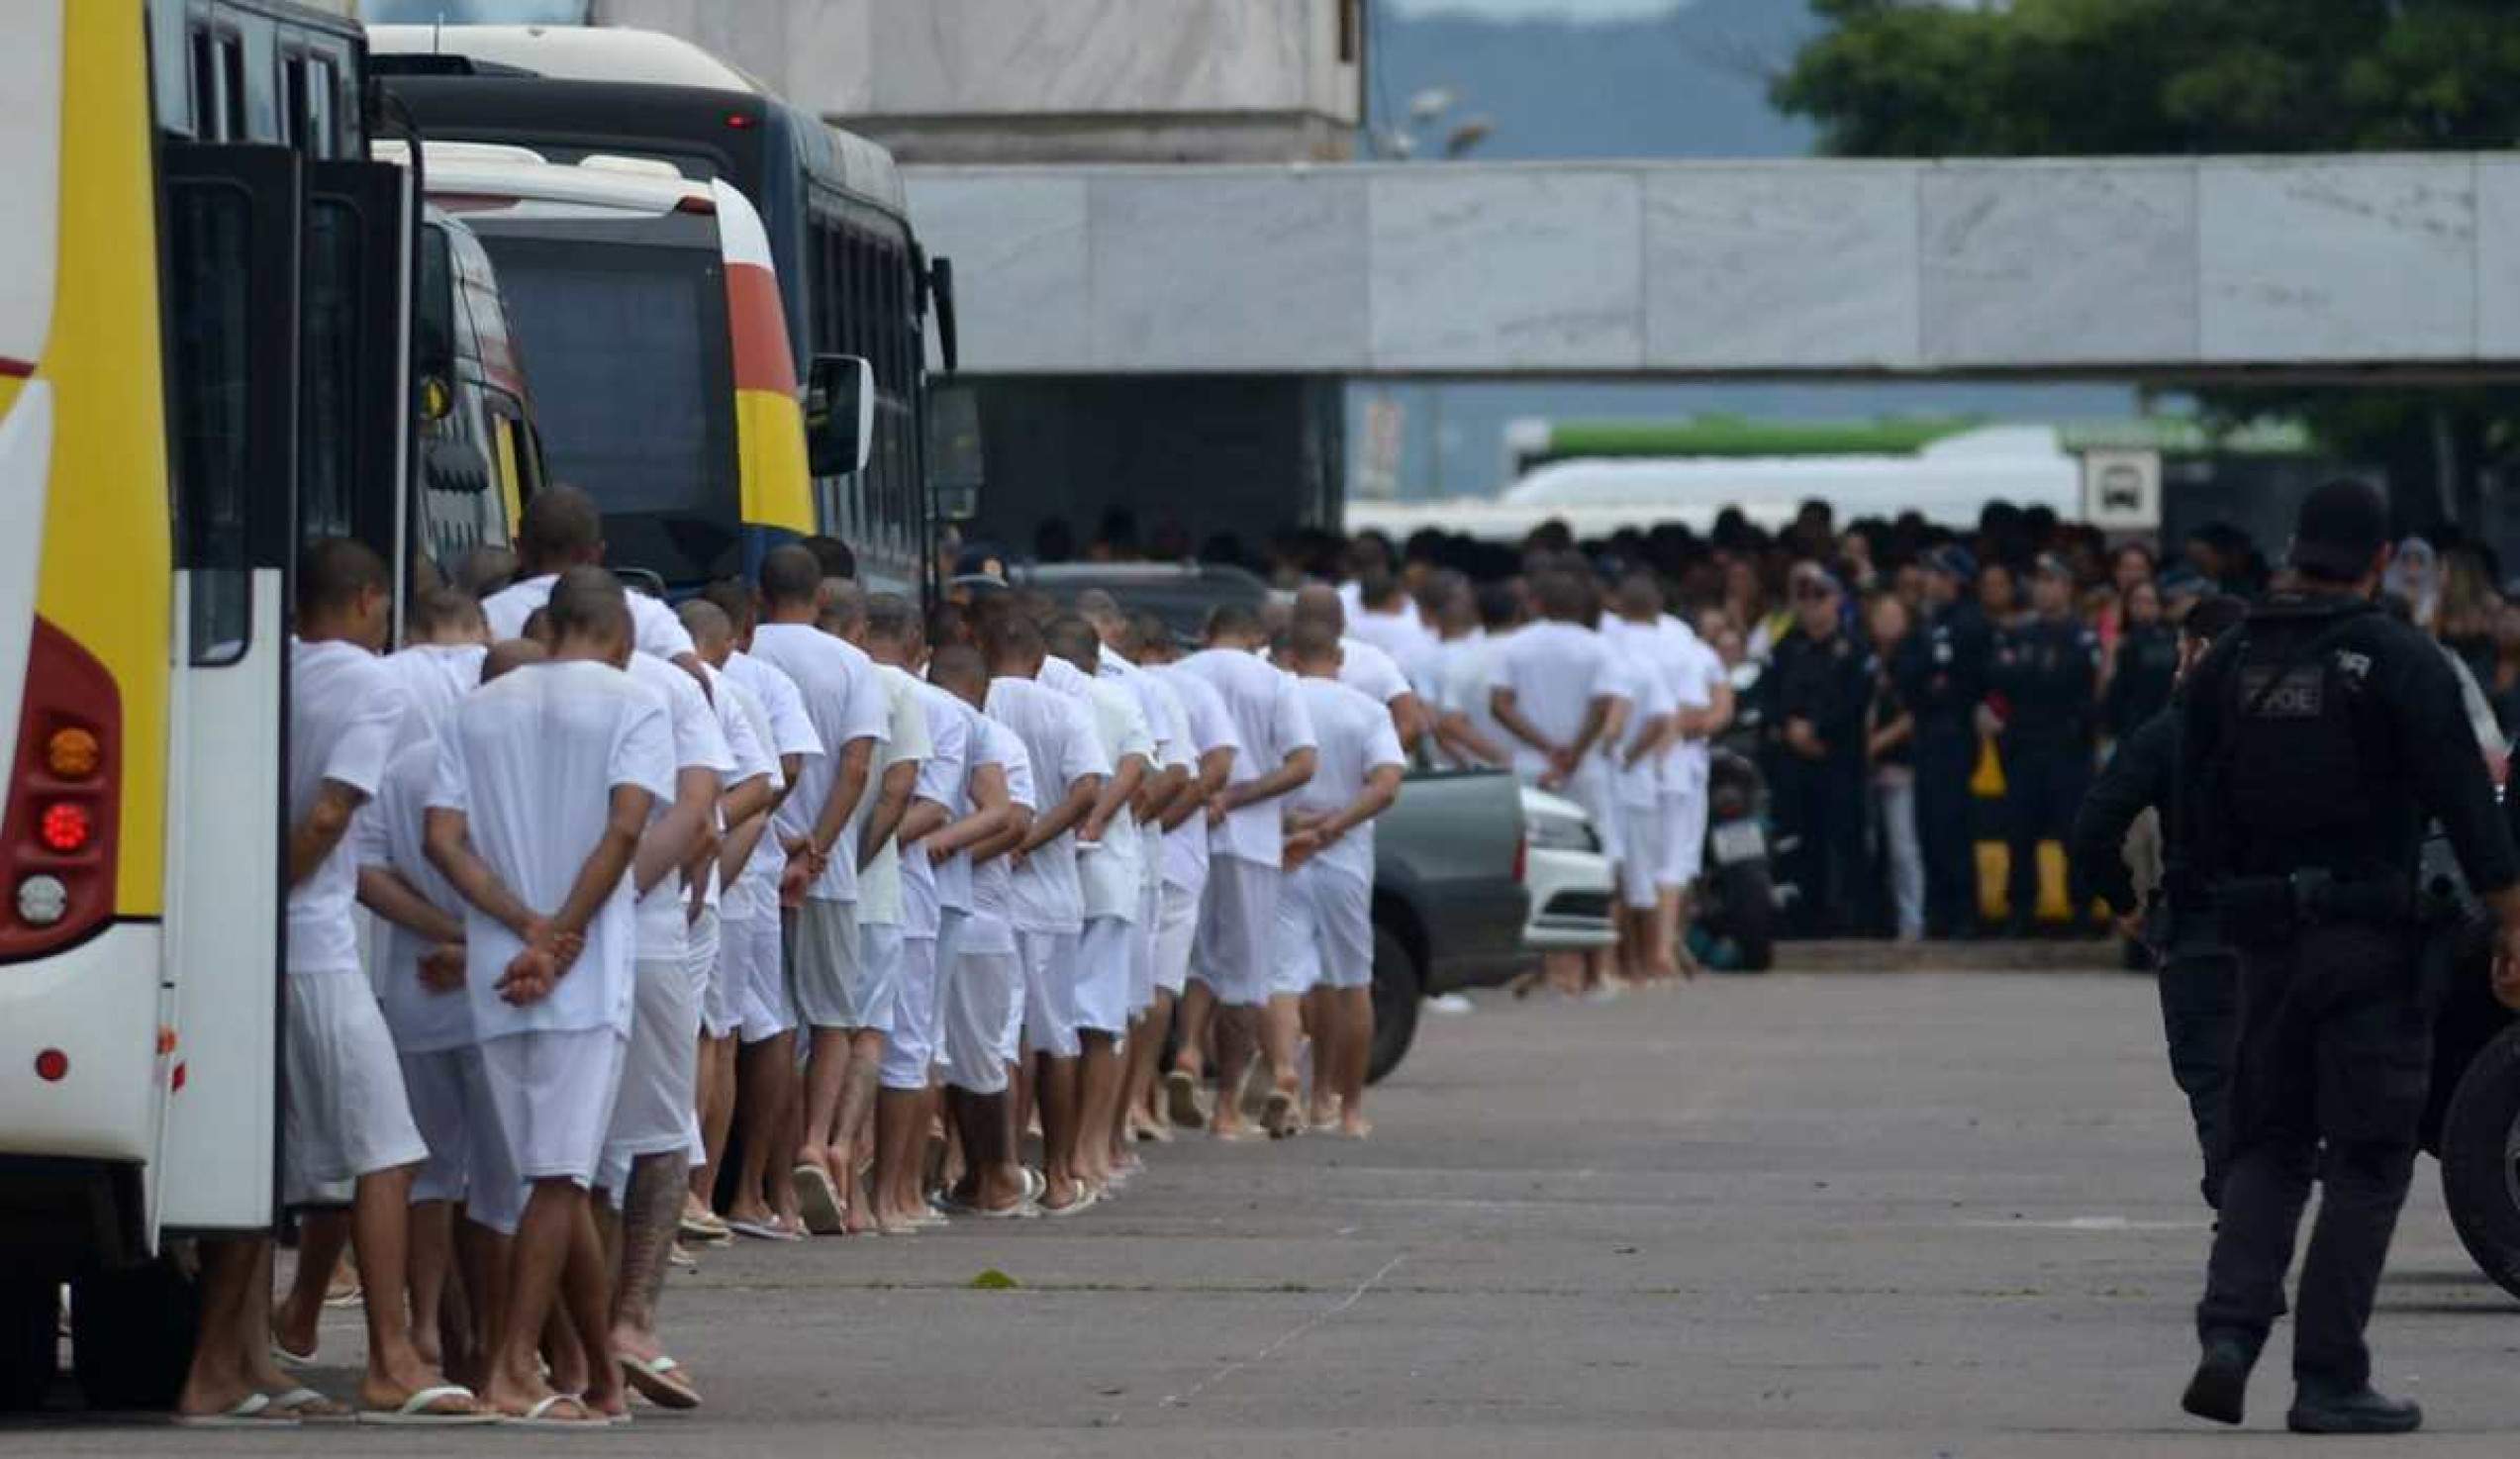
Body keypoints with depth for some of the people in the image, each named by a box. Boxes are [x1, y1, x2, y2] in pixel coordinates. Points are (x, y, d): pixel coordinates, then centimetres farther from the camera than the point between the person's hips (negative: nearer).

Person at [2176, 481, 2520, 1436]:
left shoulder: (2227, 666, 6)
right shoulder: (2399, 661, -9)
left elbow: (2202, 811, 10)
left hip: (2266, 936, 4)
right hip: (2371, 937, -4)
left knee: (2267, 1149, 14)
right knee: (2366, 1164, 2)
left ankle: (2229, 1331, -6)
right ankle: (2329, 1381, -1)